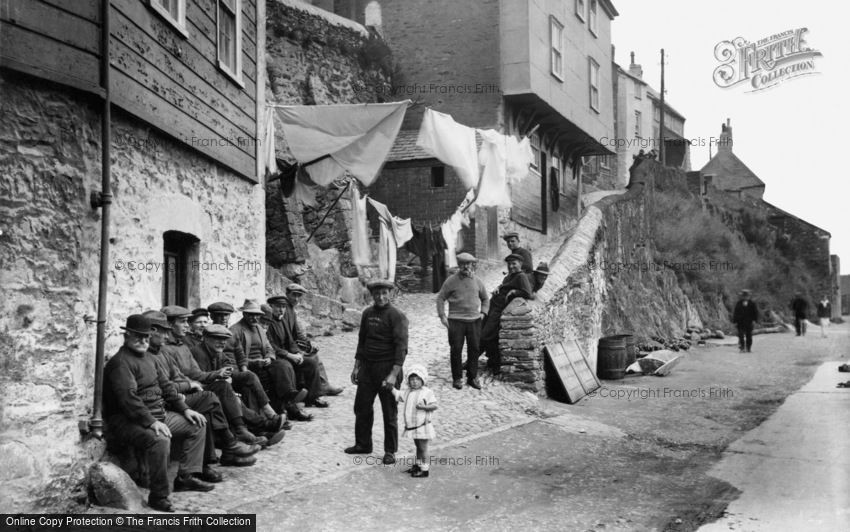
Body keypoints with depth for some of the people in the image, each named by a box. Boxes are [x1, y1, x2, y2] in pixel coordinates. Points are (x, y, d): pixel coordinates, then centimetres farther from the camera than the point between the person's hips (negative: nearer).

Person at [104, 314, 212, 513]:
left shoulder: (148, 358, 16)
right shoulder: (120, 362, -15)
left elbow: (165, 385, 20)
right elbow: (128, 398, -26)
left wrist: (184, 409, 10)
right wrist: (151, 422, -31)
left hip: (158, 415, 10)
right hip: (127, 420, -10)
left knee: (197, 426, 8)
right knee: (159, 440, -36)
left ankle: (186, 477, 7)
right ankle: (159, 496, -23)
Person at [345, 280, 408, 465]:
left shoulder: (397, 316, -11)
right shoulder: (367, 313, 8)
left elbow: (401, 346, -16)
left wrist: (394, 374, -22)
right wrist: (357, 366, 14)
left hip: (387, 368, -6)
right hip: (367, 366, 6)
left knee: (389, 412, 3)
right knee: (362, 407, 11)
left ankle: (390, 451, 14)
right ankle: (362, 444, 27)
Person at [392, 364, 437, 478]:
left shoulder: (427, 392, -13)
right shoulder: (408, 392, 7)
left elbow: (434, 405, -17)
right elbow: (399, 396, 20)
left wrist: (424, 407, -30)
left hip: (422, 426, -7)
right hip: (412, 426, 7)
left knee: (423, 448, 0)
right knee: (418, 447, 21)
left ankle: (424, 469, 7)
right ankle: (417, 465, 32)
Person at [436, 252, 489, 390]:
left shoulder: (477, 281, 8)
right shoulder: (451, 280, -1)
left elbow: (485, 298, 21)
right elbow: (440, 298, 3)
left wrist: (483, 312, 8)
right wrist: (442, 316, -5)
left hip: (474, 320, 3)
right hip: (456, 320, -3)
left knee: (475, 349, 5)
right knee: (456, 349, -1)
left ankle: (472, 377, 17)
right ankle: (457, 378, 10)